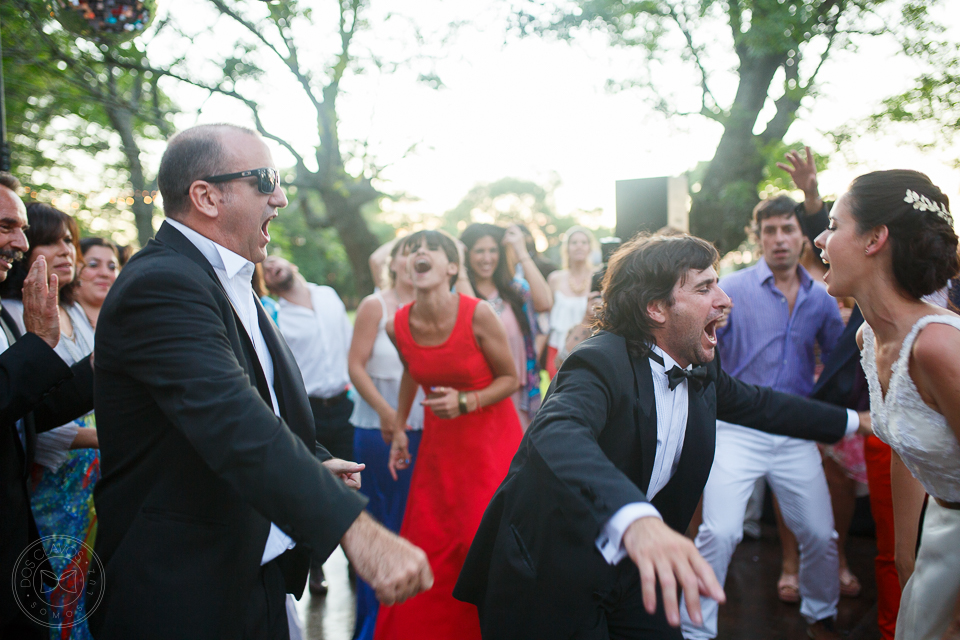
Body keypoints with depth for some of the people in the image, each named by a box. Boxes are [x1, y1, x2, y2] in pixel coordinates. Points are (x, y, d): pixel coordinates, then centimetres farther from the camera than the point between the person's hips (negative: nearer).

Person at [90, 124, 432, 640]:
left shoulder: (226, 281, 10)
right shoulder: (160, 285, -23)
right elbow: (232, 422, -37)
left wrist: (311, 463, 10)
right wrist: (355, 529, -43)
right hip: (183, 599, -9)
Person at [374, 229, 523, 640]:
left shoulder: (478, 315, -18)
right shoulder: (398, 326, -6)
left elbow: (510, 378, -8)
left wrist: (465, 402, -22)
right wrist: (399, 428, 19)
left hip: (491, 440, -3)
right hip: (439, 445, 3)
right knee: (428, 549, 5)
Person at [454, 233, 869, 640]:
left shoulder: (701, 369, 1)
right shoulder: (601, 361, -24)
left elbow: (757, 403, 21)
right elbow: (558, 434, -44)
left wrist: (851, 421, 27)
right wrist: (636, 519, -61)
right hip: (554, 577, -7)